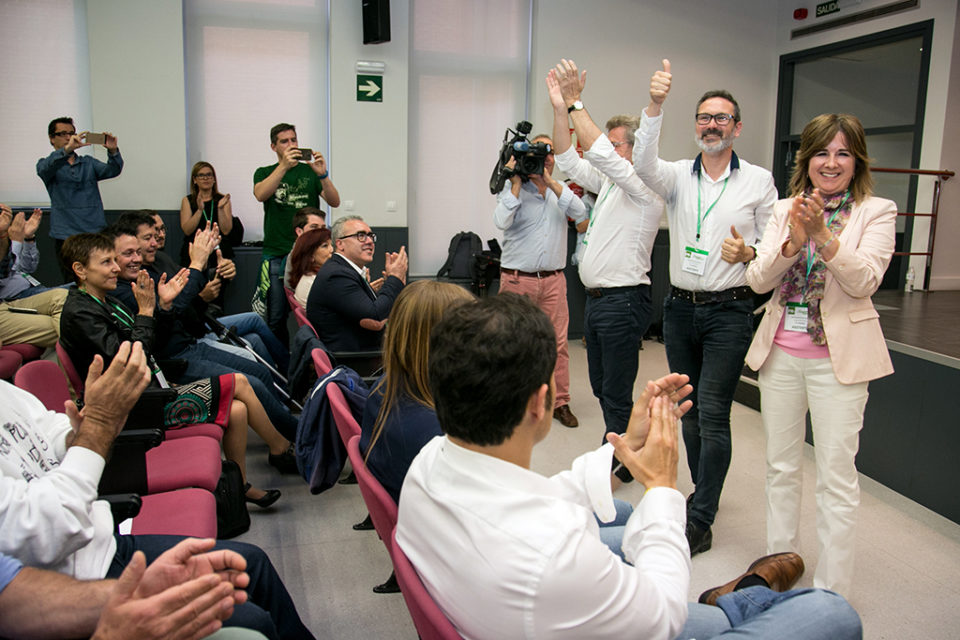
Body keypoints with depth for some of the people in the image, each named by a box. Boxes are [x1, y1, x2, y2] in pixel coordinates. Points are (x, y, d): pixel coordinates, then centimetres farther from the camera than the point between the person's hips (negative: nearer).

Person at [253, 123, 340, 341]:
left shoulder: (310, 171, 12)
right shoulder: (264, 173, 13)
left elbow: (334, 202, -1)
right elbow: (260, 195, -11)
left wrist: (323, 175, -19)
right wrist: (284, 166, -23)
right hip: (276, 254, 0)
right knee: (276, 317, -1)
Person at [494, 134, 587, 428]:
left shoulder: (561, 191, 12)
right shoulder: (513, 189, 4)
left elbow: (580, 214, -7)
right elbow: (502, 221, -14)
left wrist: (549, 182, -10)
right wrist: (517, 181, -10)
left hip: (553, 280, 3)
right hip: (517, 279, -2)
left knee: (558, 341, 2)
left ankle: (560, 402, 13)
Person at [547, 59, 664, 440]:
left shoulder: (645, 187, -11)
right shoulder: (608, 181, 15)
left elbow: (601, 153, -24)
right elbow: (568, 161, 14)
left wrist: (575, 102, -18)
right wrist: (560, 108, 3)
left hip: (622, 302, -9)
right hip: (596, 298, 9)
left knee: (617, 396, -3)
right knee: (601, 387, 16)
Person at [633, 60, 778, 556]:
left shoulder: (759, 181, 1)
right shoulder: (677, 176, 5)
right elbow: (644, 165, -18)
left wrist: (748, 253, -19)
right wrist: (655, 106, -31)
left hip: (729, 311, -3)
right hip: (680, 307, 3)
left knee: (712, 414, -7)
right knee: (688, 410, 13)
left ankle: (700, 522, 1)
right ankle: (705, 491, 32)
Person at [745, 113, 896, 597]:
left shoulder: (877, 212, -2)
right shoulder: (785, 211, 7)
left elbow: (865, 280, -15)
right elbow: (757, 280, -3)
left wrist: (823, 235, -27)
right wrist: (793, 241, -20)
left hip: (838, 356, -4)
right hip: (781, 352, 4)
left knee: (836, 474, 0)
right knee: (781, 465, 14)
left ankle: (830, 594, 12)